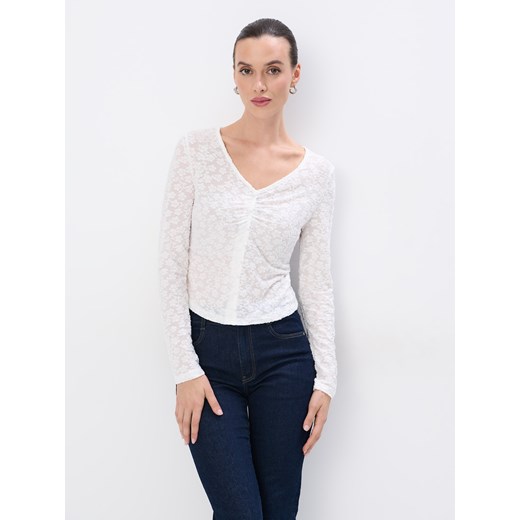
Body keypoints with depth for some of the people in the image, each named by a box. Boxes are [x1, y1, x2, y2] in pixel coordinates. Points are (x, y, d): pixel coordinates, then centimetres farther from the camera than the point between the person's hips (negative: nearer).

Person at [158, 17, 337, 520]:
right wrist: (185, 368, -9)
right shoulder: (197, 148, -4)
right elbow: (172, 264, -5)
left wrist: (325, 377, 0)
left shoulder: (316, 170, 1)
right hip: (209, 351, -1)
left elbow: (316, 281, 4)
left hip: (282, 351, 2)